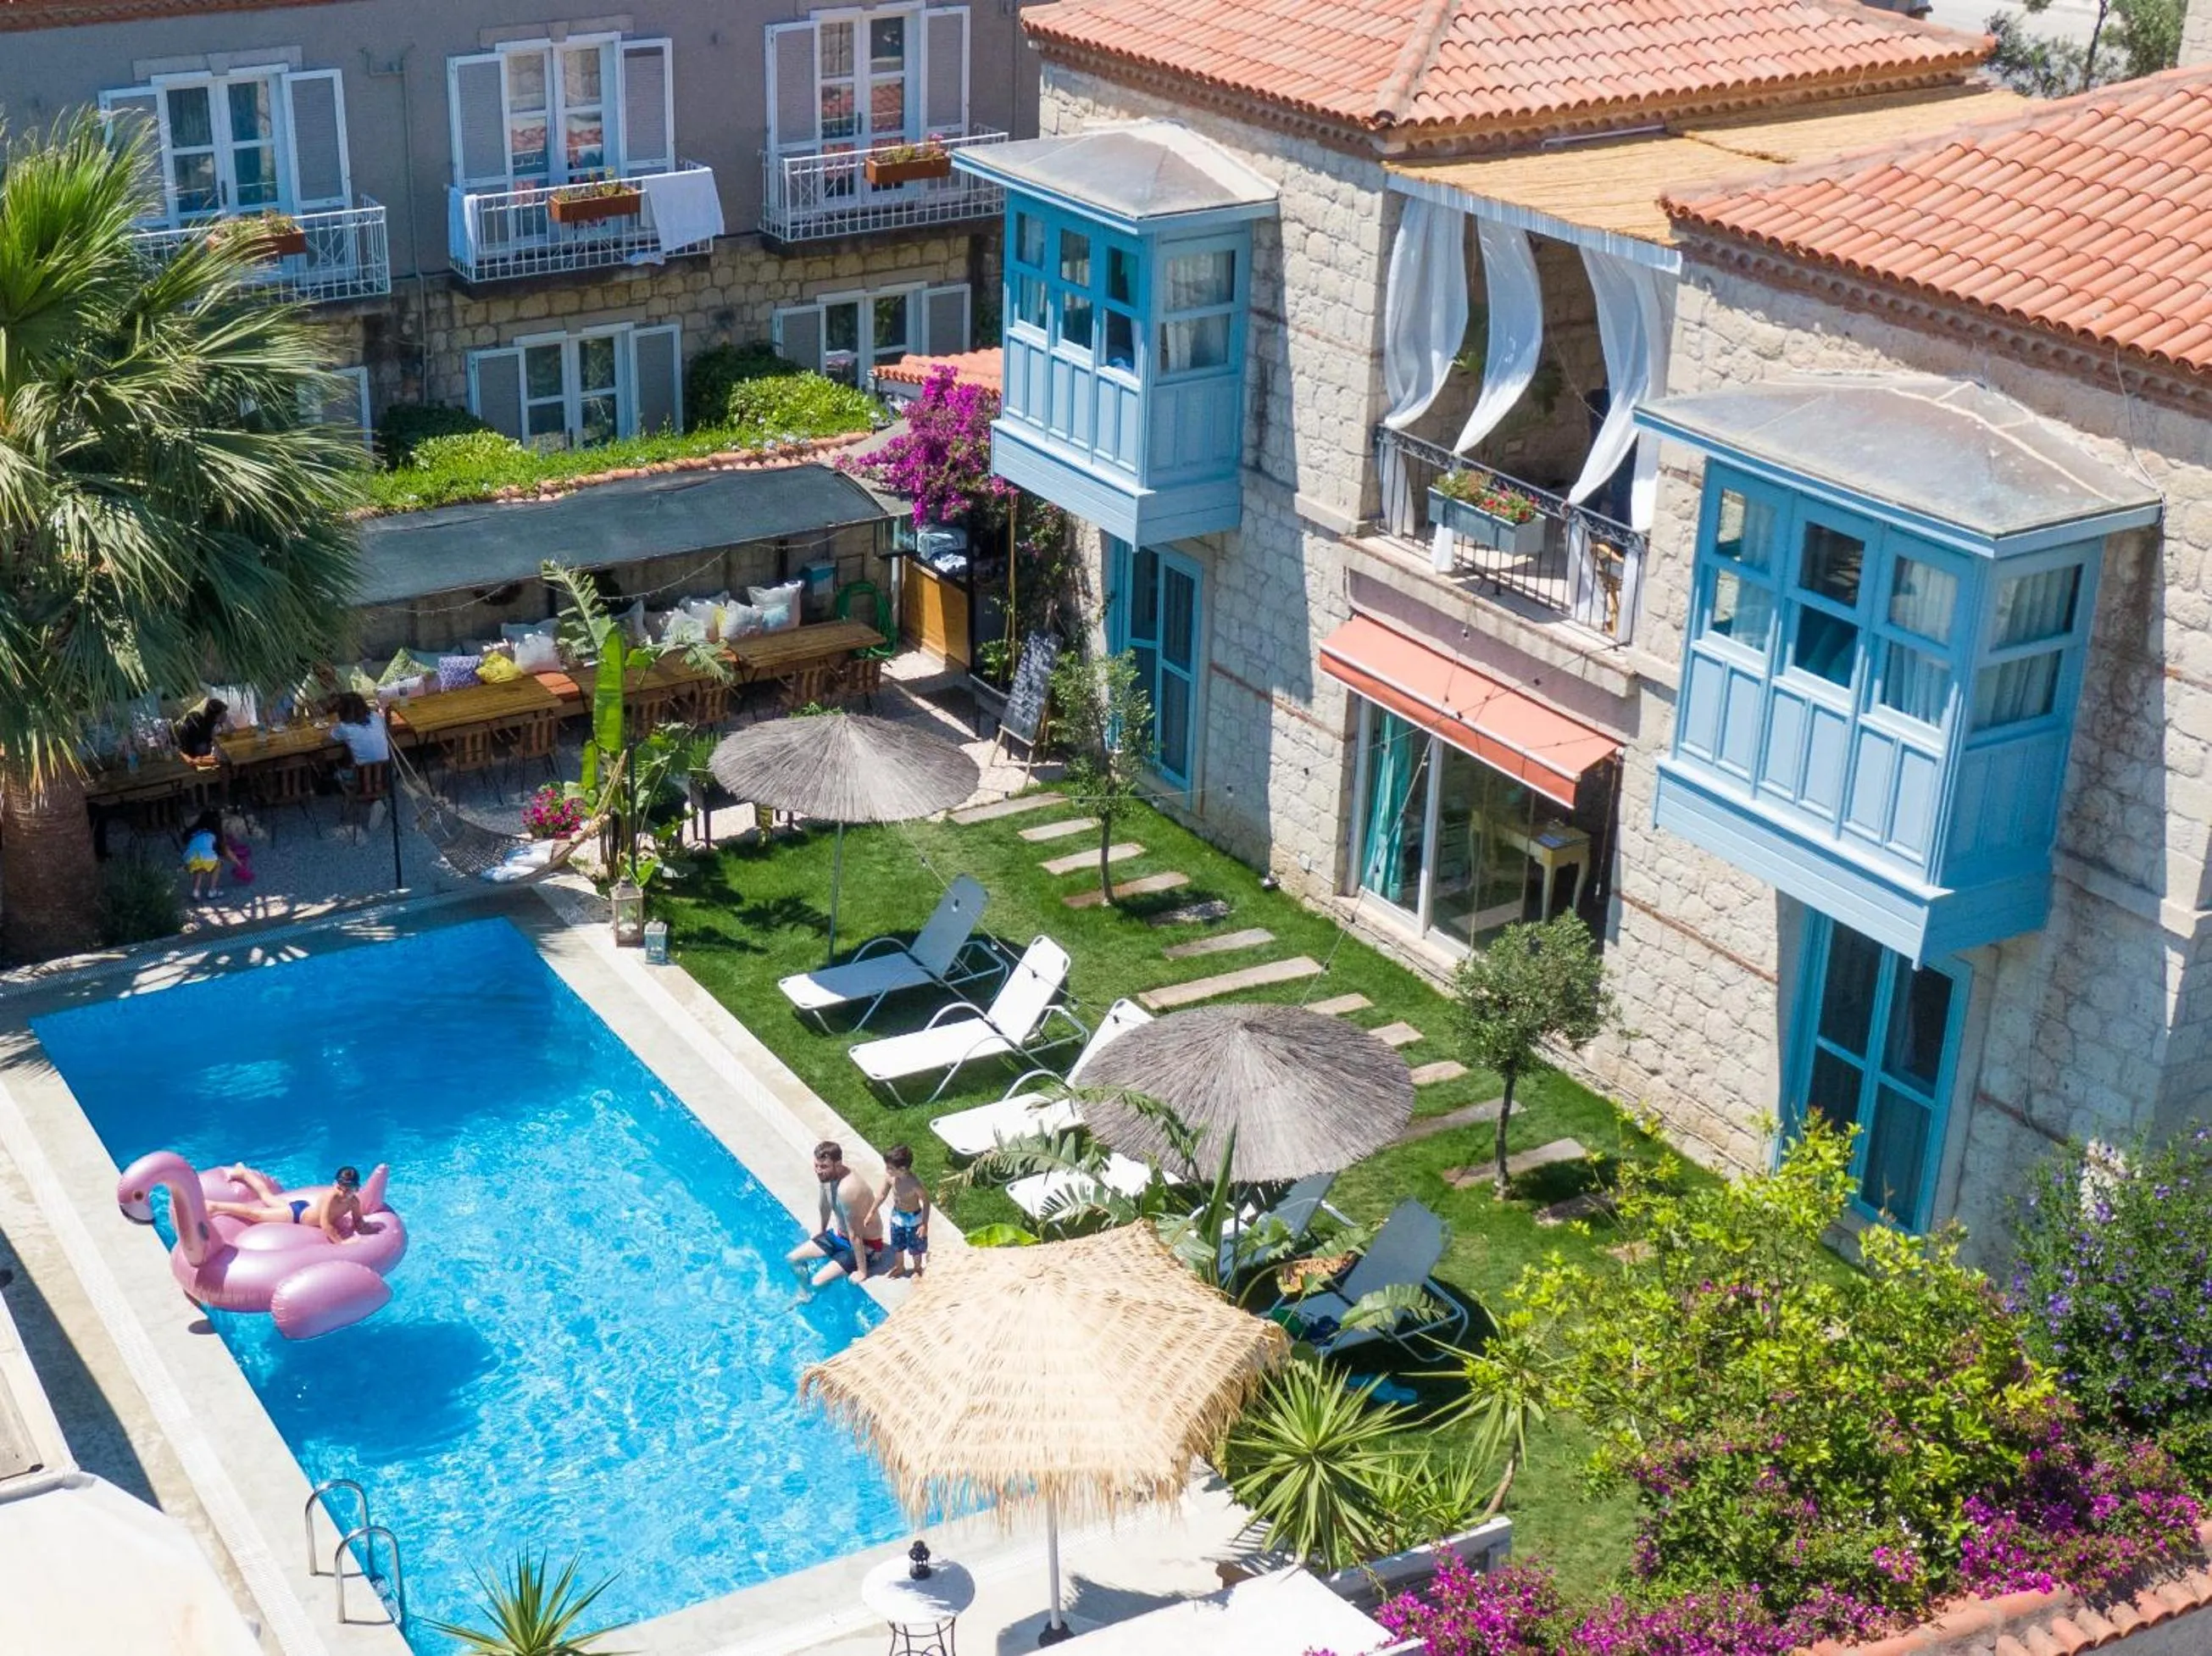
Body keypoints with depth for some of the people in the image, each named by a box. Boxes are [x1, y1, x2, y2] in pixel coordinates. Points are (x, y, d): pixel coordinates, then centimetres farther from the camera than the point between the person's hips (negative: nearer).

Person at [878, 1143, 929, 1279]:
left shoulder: (914, 1184, -36)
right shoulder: (889, 1177, -21)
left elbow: (926, 1202, -21)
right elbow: (883, 1195, -4)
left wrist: (924, 1224, -18)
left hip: (913, 1219, -5)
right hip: (897, 1215, 5)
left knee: (915, 1247, 19)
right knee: (897, 1245, 25)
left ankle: (917, 1269, 46)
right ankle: (899, 1267, 51)